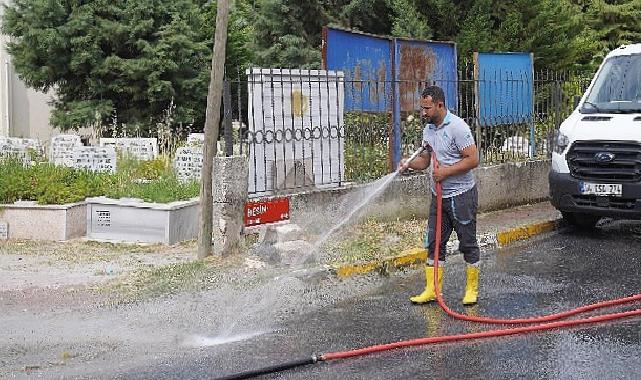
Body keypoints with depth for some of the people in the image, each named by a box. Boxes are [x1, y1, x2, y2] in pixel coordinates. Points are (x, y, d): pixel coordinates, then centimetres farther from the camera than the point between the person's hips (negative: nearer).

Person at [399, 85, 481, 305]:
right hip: (439, 195, 8)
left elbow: (473, 159, -18)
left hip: (461, 194, -8)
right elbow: (425, 160, 15)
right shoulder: (428, 129, 9)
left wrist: (446, 171, -20)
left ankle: (472, 289, 14)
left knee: (468, 243, 3)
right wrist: (410, 163, -5)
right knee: (434, 243, 7)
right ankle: (432, 290, 13)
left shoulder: (457, 126, -16)